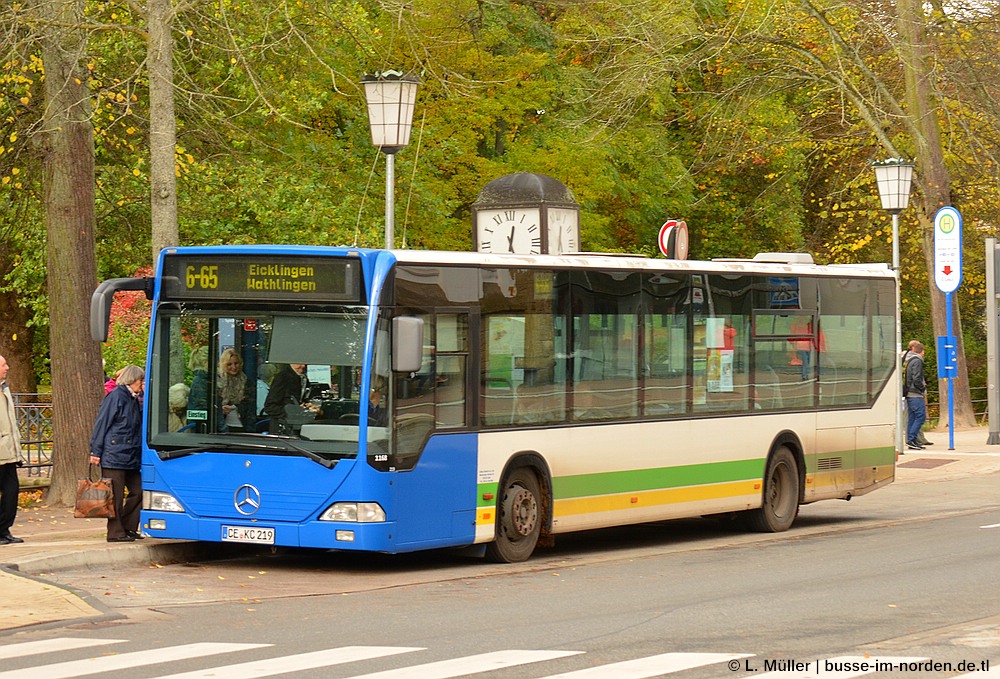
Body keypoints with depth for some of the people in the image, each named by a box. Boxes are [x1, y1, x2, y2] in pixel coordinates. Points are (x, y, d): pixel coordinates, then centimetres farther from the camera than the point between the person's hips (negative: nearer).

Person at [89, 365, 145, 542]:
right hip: (113, 455, -9)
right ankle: (115, 532, 1)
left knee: (137, 491, 7)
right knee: (115, 496, -4)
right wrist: (95, 452, -13)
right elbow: (101, 424, -11)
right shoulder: (116, 396, -9)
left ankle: (128, 528, 17)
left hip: (131, 457, 9)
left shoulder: (133, 400, 16)